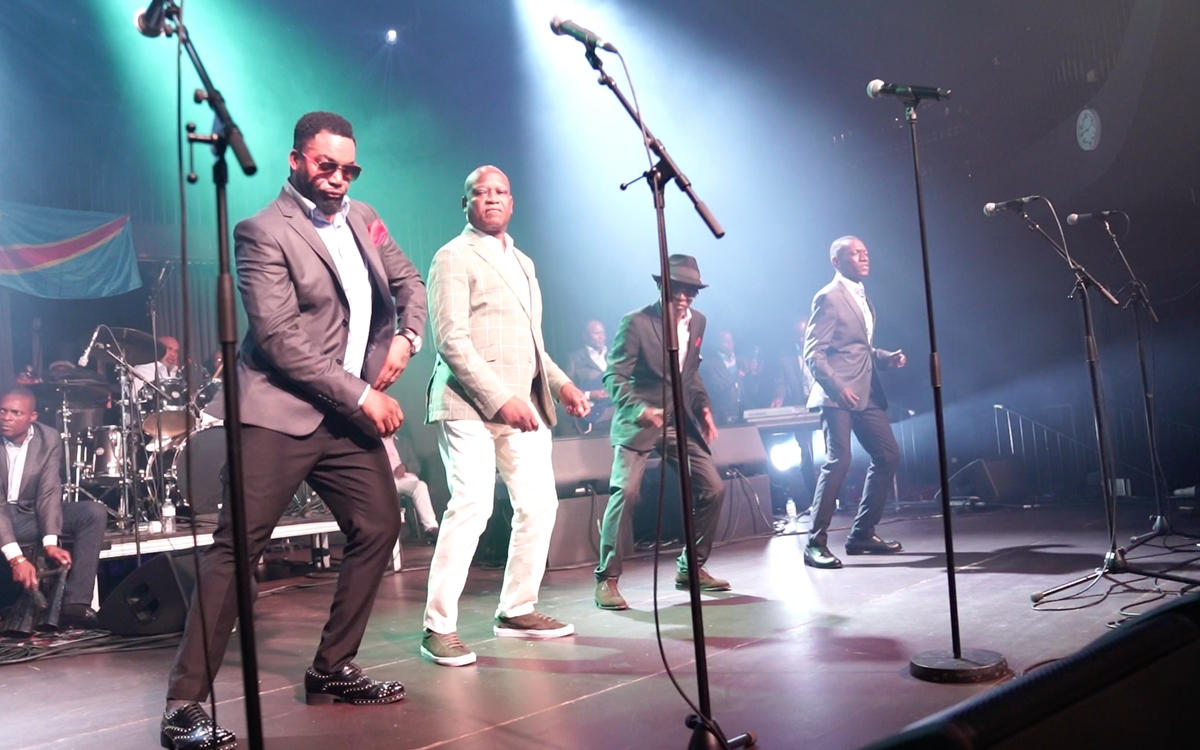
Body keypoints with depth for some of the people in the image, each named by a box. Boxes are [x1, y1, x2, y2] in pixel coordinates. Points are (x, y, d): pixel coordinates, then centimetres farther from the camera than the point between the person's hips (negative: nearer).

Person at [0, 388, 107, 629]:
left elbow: (49, 492, -15)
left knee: (94, 513, -20)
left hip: (31, 514, 4)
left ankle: (74, 604, -25)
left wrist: (50, 543, -29)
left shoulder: (49, 439, -10)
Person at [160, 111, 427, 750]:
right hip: (280, 414, -8)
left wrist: (406, 337, 0)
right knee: (237, 547, -10)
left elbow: (408, 283, 22)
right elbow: (280, 339, -17)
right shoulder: (264, 232, -9)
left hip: (349, 415, 8)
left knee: (379, 526, 9)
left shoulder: (362, 218, 13)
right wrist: (362, 396, -16)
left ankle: (332, 670, 21)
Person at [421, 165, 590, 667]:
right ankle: (439, 626, -7)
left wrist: (560, 382, 10)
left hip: (524, 405, 8)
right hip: (471, 404, -8)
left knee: (539, 506, 6)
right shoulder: (454, 257, -2)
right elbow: (451, 339, -13)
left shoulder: (522, 262, 23)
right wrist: (500, 399, -20)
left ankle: (517, 611, 19)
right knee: (471, 506, -15)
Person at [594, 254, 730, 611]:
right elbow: (615, 375, -14)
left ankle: (690, 568, 19)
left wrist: (703, 407, 5)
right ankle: (607, 580, -10)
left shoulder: (697, 321, 7)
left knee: (713, 489, 2)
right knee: (625, 491, -21)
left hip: (681, 421, 6)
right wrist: (640, 409, -31)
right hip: (638, 421, -6)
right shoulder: (636, 322, -12)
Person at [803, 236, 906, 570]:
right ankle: (816, 543, -7)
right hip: (838, 395, -9)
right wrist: (837, 388, -24)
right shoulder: (828, 297, -7)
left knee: (888, 456, 8)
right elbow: (813, 353, -14)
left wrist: (887, 357, 9)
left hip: (866, 394, 9)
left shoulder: (861, 296, 20)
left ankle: (862, 535, 17)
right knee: (838, 461, -14)